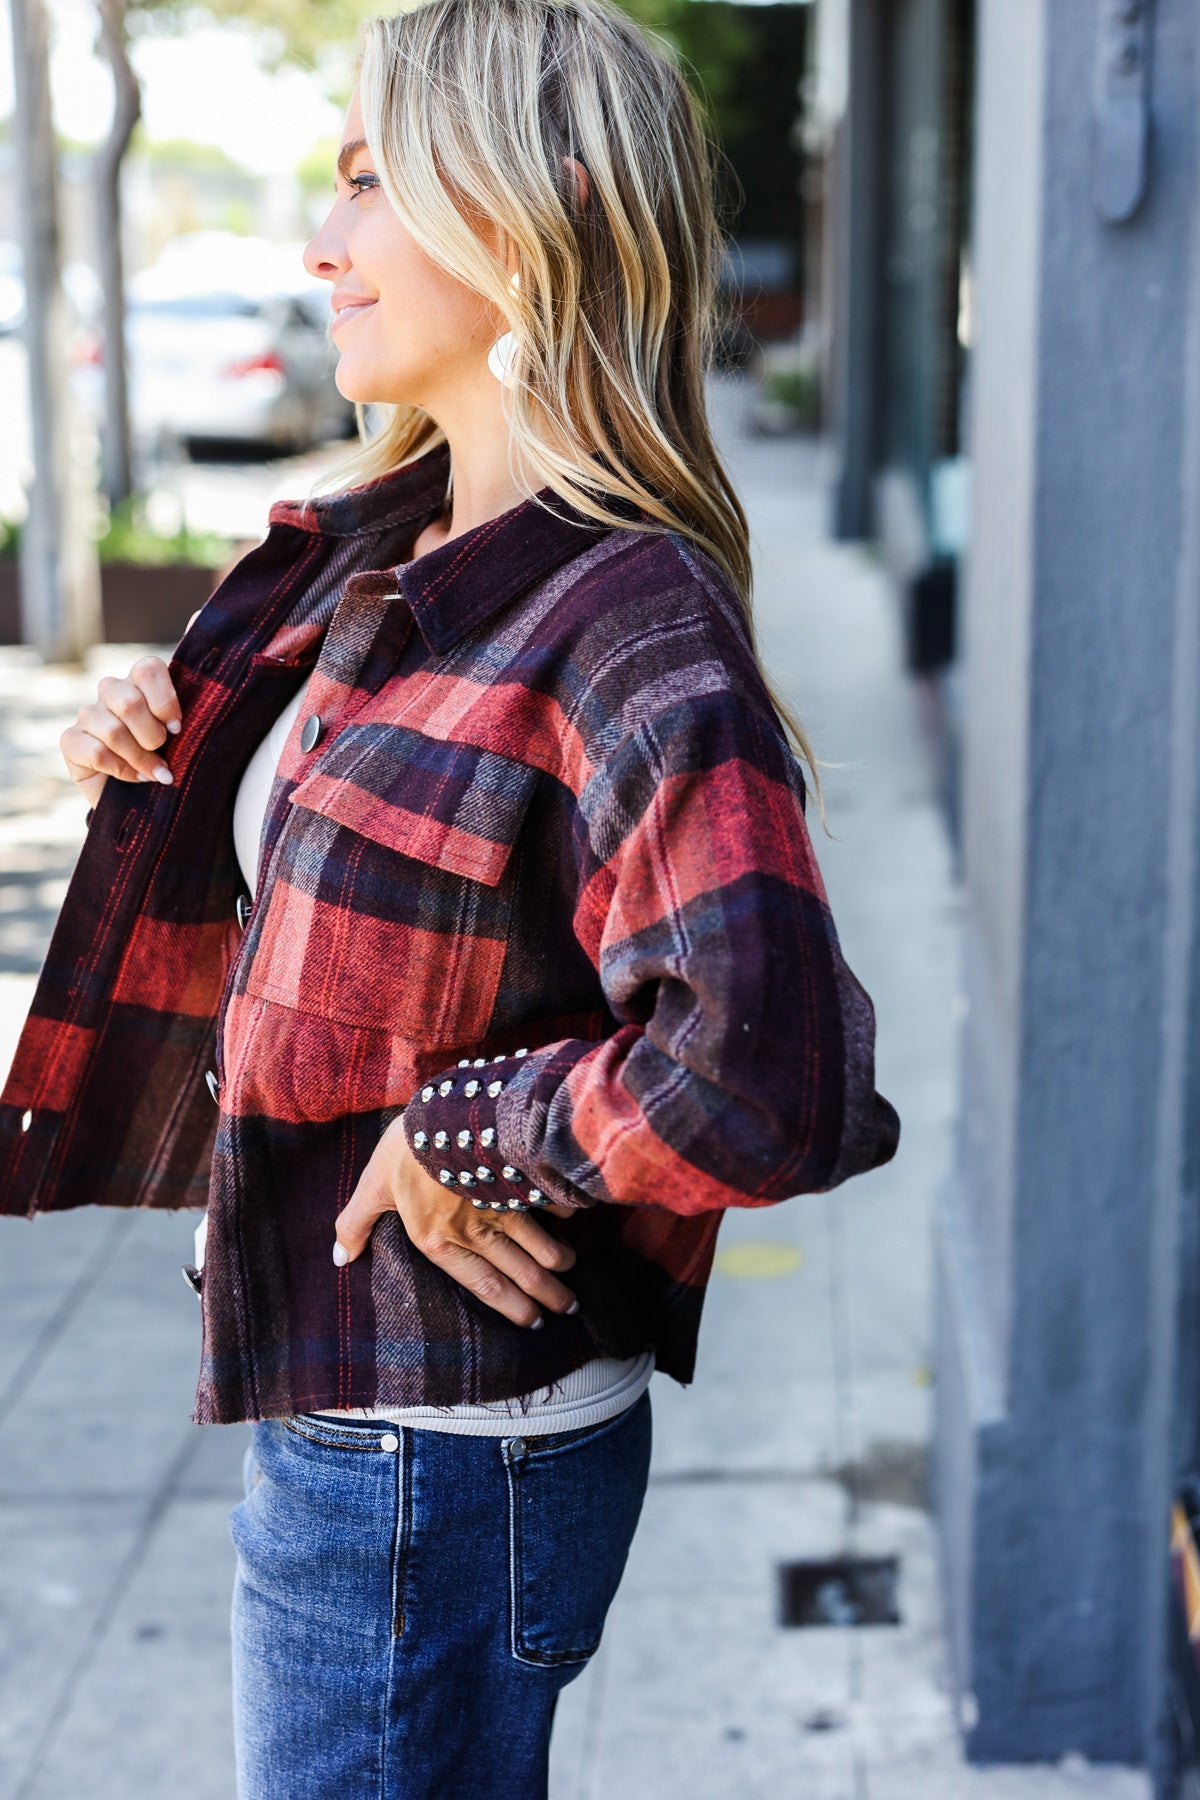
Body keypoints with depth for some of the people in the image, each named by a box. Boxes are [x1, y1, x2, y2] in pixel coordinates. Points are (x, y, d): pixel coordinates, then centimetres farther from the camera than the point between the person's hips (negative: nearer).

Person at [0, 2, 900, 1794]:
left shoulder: (632, 633, -24)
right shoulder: (380, 546, 5)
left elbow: (769, 1082, -35)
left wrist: (462, 1139, -21)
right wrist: (162, 759, 2)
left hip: (440, 1459, -9)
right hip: (339, 1397, 9)